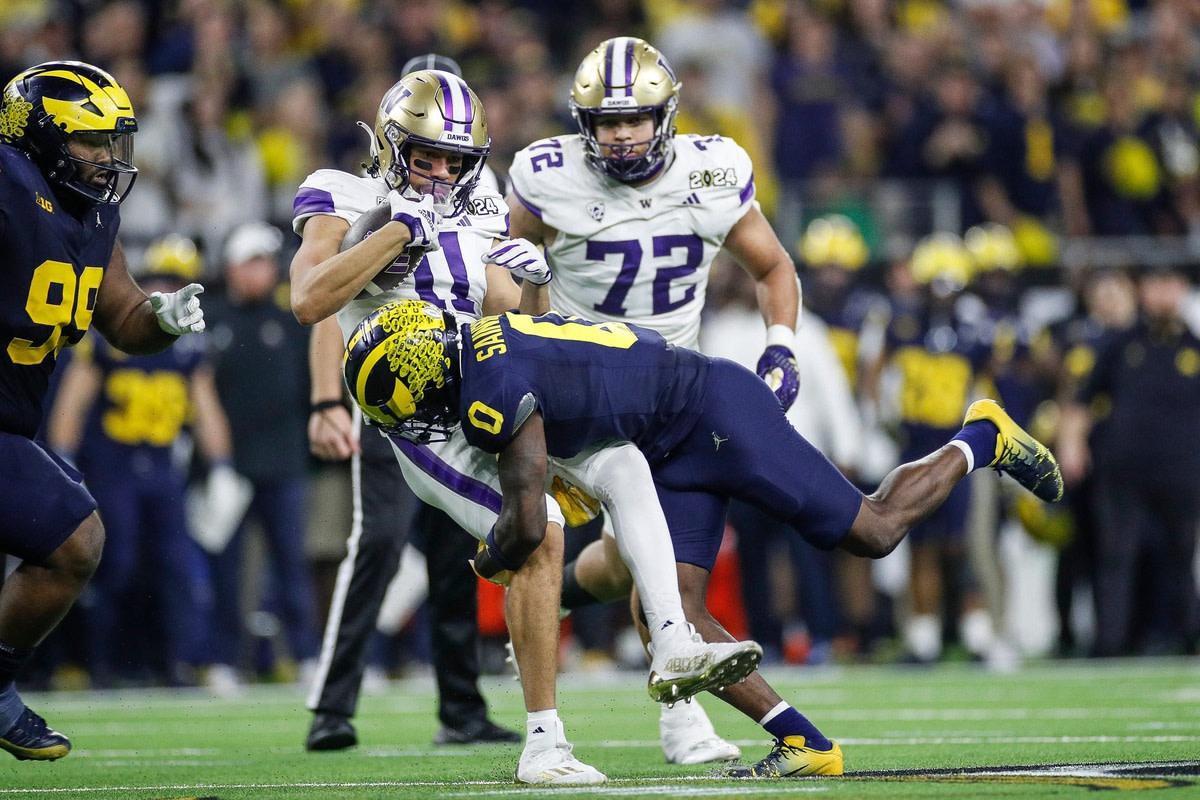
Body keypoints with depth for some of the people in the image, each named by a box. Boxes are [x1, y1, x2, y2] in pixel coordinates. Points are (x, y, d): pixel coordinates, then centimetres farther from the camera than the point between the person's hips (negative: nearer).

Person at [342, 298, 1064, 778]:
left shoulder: (495, 391, -26)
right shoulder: (484, 345, 3)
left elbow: (528, 524, -25)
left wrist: (490, 561, -5)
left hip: (714, 409, -9)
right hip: (676, 458, 9)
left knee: (873, 531, -2)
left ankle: (980, 441, 21)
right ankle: (803, 741, -5)